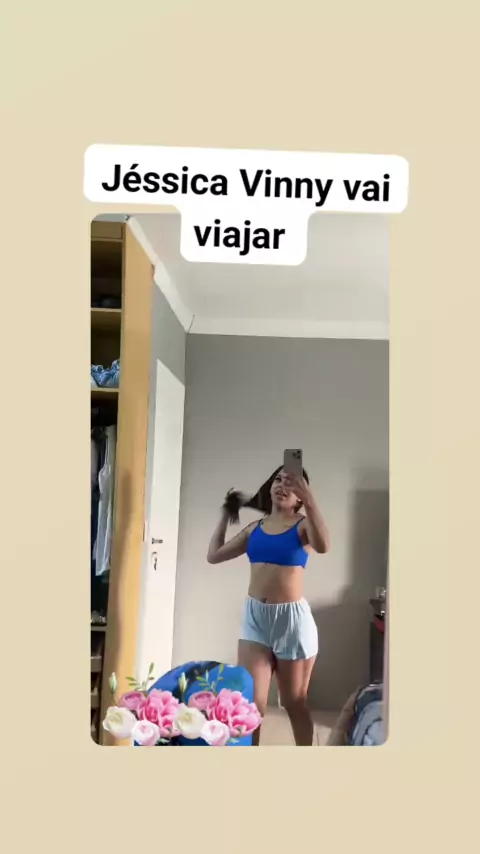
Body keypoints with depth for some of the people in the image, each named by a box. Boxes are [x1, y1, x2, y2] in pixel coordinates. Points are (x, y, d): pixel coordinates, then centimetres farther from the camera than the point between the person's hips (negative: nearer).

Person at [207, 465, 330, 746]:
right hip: (255, 617, 4)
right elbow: (214, 555, 13)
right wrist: (227, 514, 17)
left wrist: (309, 498, -36)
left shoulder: (303, 525, -6)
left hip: (292, 618, -4)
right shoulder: (255, 528, 9)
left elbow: (323, 546, -29)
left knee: (294, 702, 11)